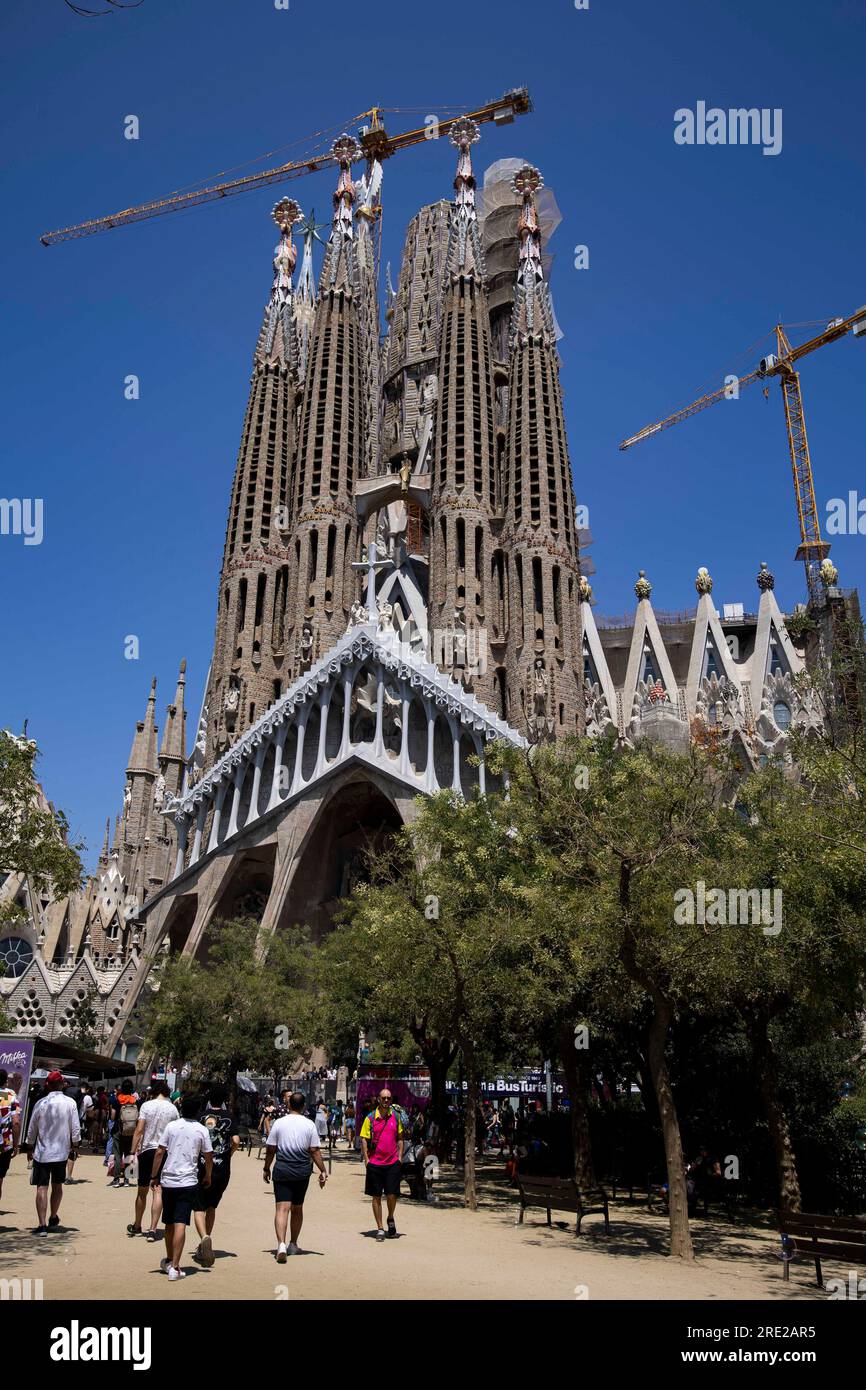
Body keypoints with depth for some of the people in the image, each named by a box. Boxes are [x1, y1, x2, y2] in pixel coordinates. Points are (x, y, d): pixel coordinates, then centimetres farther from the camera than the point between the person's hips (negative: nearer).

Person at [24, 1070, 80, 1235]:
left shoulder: (41, 1103, -6)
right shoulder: (70, 1103, -5)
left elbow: (32, 1129, 1)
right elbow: (75, 1128, -4)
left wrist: (30, 1147, 17)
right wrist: (75, 1146, 11)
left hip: (42, 1153, -2)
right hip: (61, 1152, 2)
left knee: (42, 1188, -1)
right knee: (57, 1186, 19)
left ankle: (42, 1225, -8)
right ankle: (53, 1217, 33)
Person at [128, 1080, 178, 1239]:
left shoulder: (146, 1105, -4)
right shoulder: (173, 1108, 1)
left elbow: (139, 1130, -9)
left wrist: (133, 1151, -6)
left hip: (147, 1150, 0)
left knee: (142, 1191, 14)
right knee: (158, 1191, 0)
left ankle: (136, 1226, 29)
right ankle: (153, 1229, -5)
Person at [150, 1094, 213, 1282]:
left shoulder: (171, 1126, 0)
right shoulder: (202, 1130, -1)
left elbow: (160, 1152, -2)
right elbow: (209, 1157, 4)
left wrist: (154, 1176, 6)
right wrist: (207, 1178, 19)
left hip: (168, 1181, 2)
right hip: (189, 1182, -2)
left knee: (169, 1223, 16)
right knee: (180, 1224, -3)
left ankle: (169, 1261, 31)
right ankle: (174, 1267, -9)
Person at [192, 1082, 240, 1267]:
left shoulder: (201, 1115, -3)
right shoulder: (229, 1116, 0)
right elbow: (236, 1141, -9)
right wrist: (227, 1154, 9)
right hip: (223, 1169, 3)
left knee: (199, 1208, 1)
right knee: (211, 1207, 19)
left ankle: (205, 1238, -25)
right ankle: (203, 1248, 24)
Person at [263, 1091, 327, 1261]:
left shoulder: (279, 1123, -3)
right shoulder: (309, 1125, -2)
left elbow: (271, 1149, 0)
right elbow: (315, 1151, -3)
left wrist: (266, 1168, 13)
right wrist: (322, 1171, 4)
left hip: (282, 1171, -2)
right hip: (302, 1171, 2)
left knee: (282, 1208, -5)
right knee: (297, 1209, 17)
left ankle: (281, 1244, -24)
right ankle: (293, 1244, 28)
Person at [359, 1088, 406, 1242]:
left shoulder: (396, 1116, 5)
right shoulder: (370, 1118, -2)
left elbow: (400, 1138, 12)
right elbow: (364, 1139, 0)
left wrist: (400, 1156, 4)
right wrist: (366, 1158, -7)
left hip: (393, 1162, 1)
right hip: (375, 1162, -1)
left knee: (392, 1195, -3)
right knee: (376, 1196, 5)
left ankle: (390, 1219, 26)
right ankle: (380, 1228, 16)